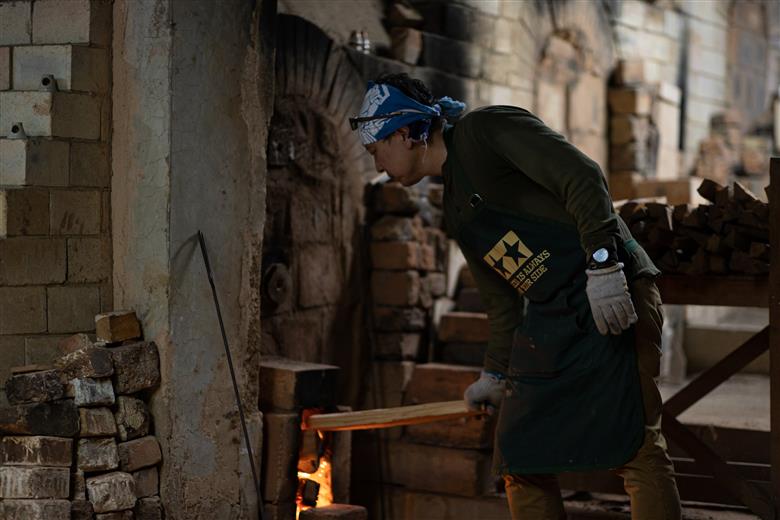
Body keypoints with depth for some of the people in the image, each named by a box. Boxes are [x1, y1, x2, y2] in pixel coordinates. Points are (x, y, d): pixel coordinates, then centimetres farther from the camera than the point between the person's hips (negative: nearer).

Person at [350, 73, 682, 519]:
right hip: (551, 320, 9)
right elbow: (503, 301, 25)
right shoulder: (456, 211, 20)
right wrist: (496, 374, 30)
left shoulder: (486, 129, -5)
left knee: (634, 446, -14)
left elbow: (583, 176, -16)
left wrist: (601, 261, -24)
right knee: (520, 459, 7)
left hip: (613, 291, -9)